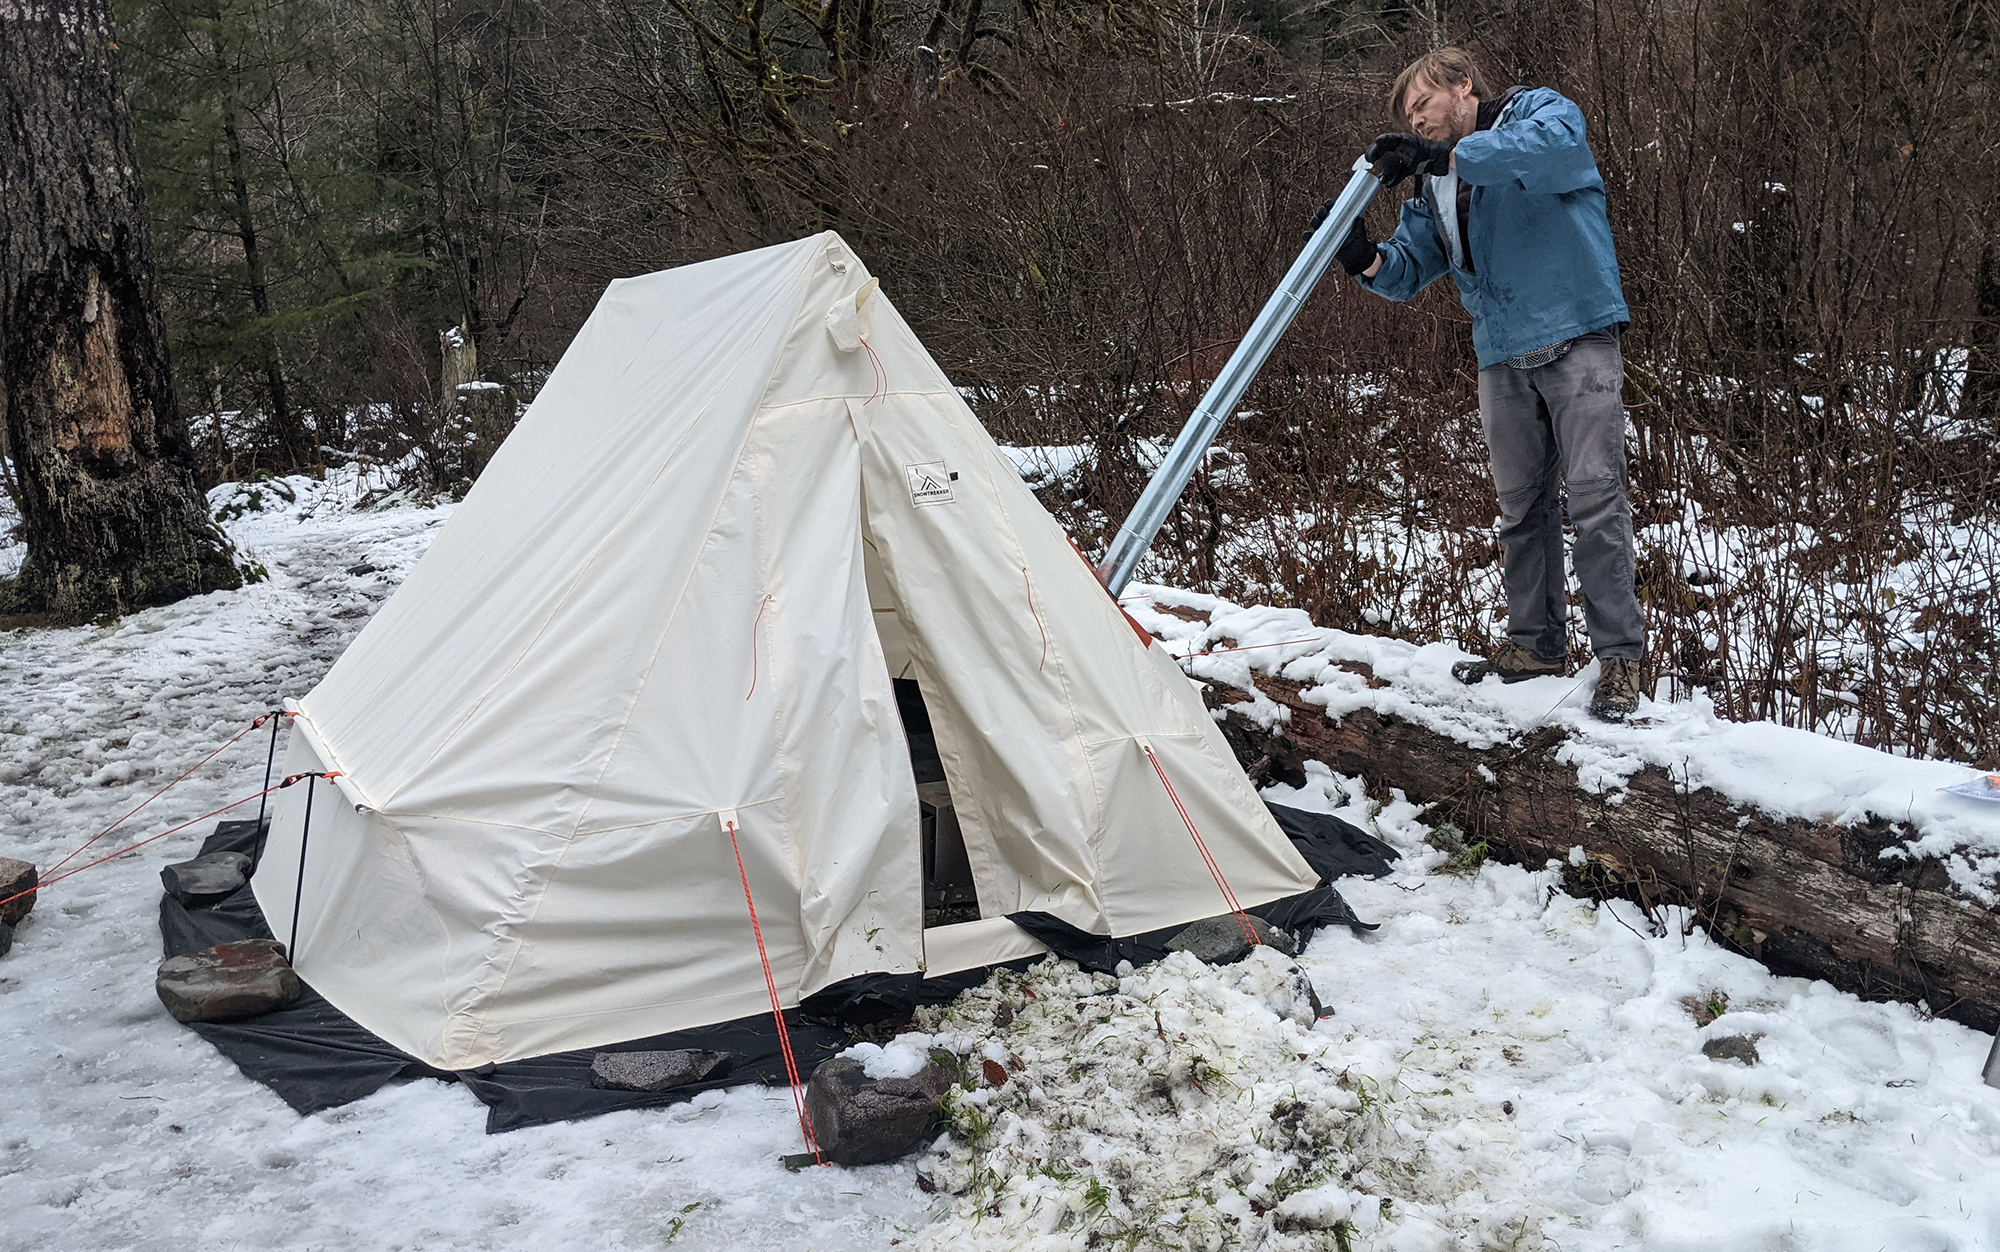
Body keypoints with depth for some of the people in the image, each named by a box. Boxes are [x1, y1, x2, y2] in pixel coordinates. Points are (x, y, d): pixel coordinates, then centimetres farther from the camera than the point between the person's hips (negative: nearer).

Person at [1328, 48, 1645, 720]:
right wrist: (1366, 258, -11)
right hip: (1503, 358, 7)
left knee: (1595, 495, -10)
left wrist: (1446, 155, -30)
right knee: (1522, 505, 10)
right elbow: (1409, 271, 12)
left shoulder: (1538, 111, 1)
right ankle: (1536, 642, 20)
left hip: (1577, 340, -6)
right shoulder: (1434, 190, 19)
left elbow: (1557, 144, -24)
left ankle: (1619, 653, -6)